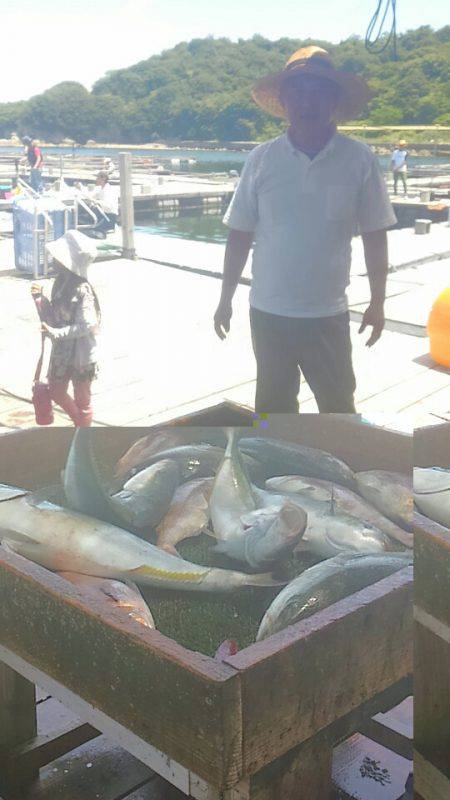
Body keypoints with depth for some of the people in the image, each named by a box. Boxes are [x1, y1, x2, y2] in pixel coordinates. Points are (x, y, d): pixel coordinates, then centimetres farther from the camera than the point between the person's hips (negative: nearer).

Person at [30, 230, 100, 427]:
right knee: (56, 391, 21)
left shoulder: (82, 290, -23)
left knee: (82, 399, 9)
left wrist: (55, 333, -29)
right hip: (62, 351, 8)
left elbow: (86, 326, -28)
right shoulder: (61, 283, 1)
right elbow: (52, 317, 8)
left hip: (81, 354, -8)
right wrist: (39, 298, -7)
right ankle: (80, 424, 44)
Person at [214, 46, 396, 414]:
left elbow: (375, 237, 1)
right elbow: (239, 235, 2)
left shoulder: (359, 160, -6)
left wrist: (378, 303, 4)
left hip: (329, 314, -1)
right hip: (268, 312, 1)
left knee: (339, 408, 10)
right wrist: (225, 300, 5)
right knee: (272, 407, 16)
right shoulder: (262, 159, -4)